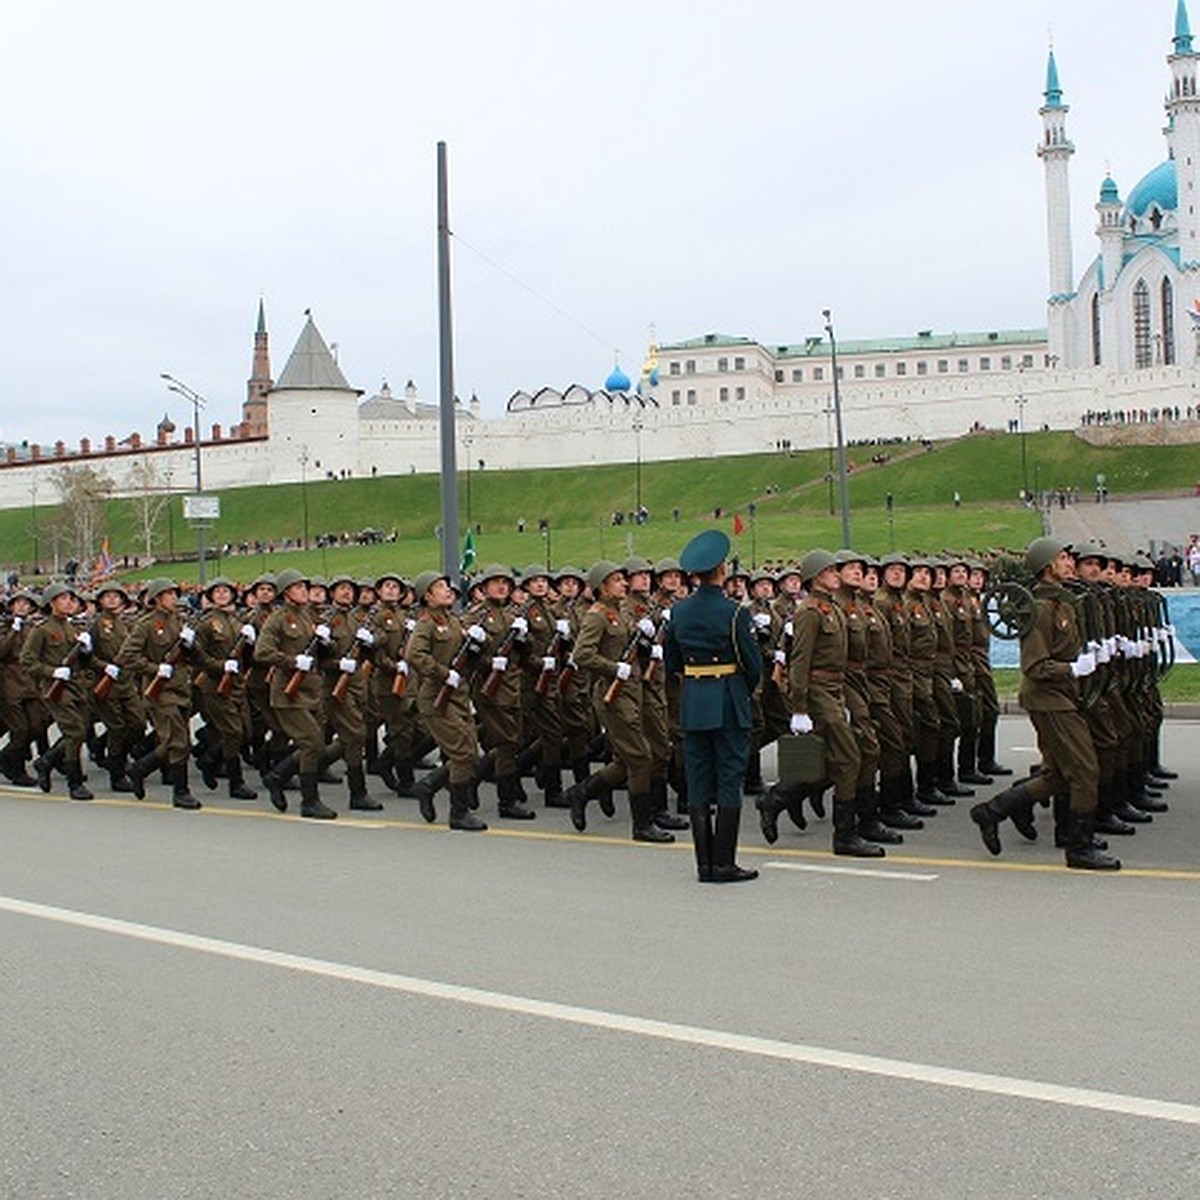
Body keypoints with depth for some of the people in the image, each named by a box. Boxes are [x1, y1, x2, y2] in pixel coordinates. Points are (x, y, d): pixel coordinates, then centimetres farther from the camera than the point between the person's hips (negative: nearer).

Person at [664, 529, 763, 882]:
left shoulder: (679, 612, 4)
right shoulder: (734, 612, -12)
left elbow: (672, 663, 11)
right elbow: (753, 663, -8)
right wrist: (746, 691, 10)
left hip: (692, 704, 5)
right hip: (729, 702, -5)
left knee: (698, 782, 8)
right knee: (729, 781, 0)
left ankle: (704, 864, 11)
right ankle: (724, 863, 0)